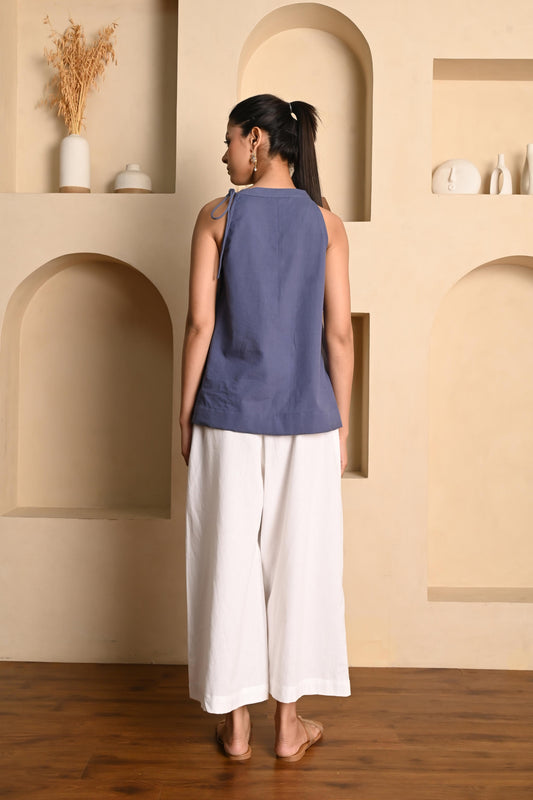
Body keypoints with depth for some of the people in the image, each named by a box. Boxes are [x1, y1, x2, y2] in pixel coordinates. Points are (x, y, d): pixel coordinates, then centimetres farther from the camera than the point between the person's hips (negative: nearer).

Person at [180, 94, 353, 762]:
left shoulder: (217, 216, -1)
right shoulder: (325, 221, 3)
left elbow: (200, 324, -6)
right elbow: (338, 333, 0)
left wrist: (185, 416, 3)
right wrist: (341, 427, 7)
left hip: (229, 413, -1)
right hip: (306, 414, 1)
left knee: (230, 558, 9)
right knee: (297, 558, 11)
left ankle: (236, 725, 23)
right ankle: (288, 725, 25)